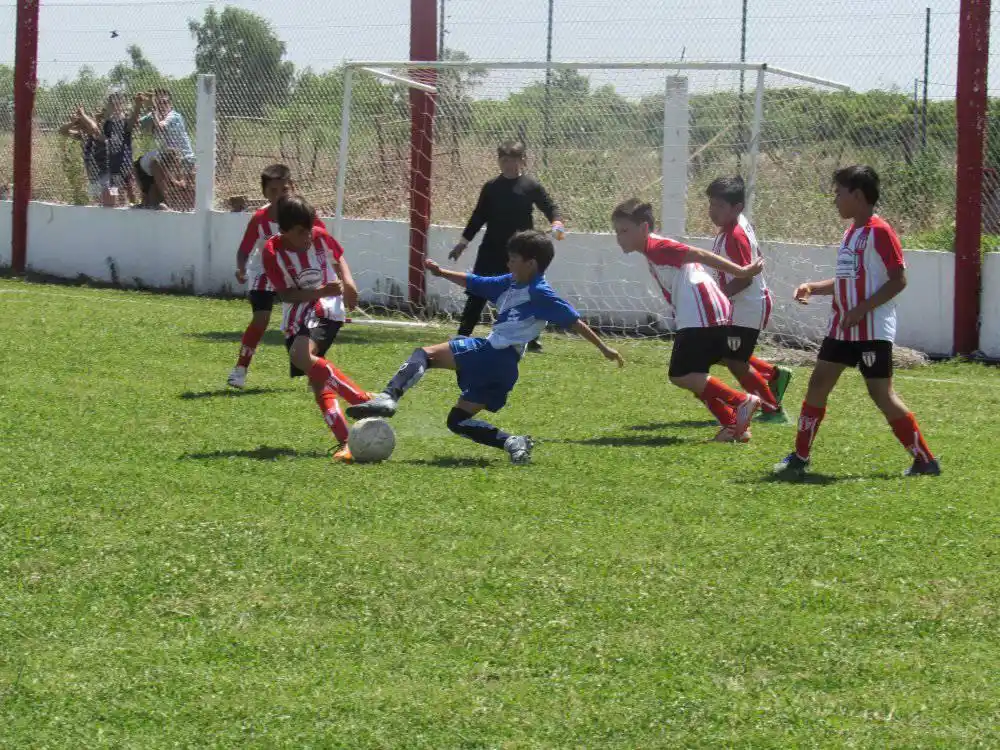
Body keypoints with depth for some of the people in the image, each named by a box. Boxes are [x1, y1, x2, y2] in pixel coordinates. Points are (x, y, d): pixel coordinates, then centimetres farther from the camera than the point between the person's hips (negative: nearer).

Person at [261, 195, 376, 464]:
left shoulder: (320, 237, -6)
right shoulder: (273, 251, -12)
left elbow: (338, 256, 16)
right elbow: (286, 295, -13)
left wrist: (347, 281, -2)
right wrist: (322, 291, -26)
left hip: (327, 310, -3)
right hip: (296, 318, 3)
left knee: (301, 355, -31)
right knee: (318, 381, -5)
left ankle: (364, 400, -28)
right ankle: (345, 443, -4)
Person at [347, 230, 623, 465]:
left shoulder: (540, 294, -5)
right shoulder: (509, 284, 20)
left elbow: (575, 322, -5)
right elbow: (473, 283, 28)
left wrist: (604, 348, -4)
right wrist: (442, 273, 18)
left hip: (497, 355, -10)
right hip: (497, 363, 10)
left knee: (426, 354, -13)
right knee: (457, 421, 15)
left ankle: (388, 397, -31)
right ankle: (512, 442, 1)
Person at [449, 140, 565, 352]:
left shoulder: (531, 186, -2)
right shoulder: (491, 187, 6)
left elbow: (550, 207, 2)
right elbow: (479, 216, 12)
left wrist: (556, 223, -19)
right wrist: (463, 242, 12)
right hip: (491, 249, 2)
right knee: (477, 294, 0)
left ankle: (531, 339, 11)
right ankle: (462, 336, 5)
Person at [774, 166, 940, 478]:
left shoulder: (879, 231, -13)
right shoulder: (851, 231, 15)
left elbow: (898, 280, -18)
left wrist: (862, 309, -23)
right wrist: (813, 288, 9)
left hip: (873, 331, -9)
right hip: (842, 328, 9)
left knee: (881, 393, -7)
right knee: (818, 383, 5)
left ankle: (925, 460, 2)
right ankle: (800, 457, 11)